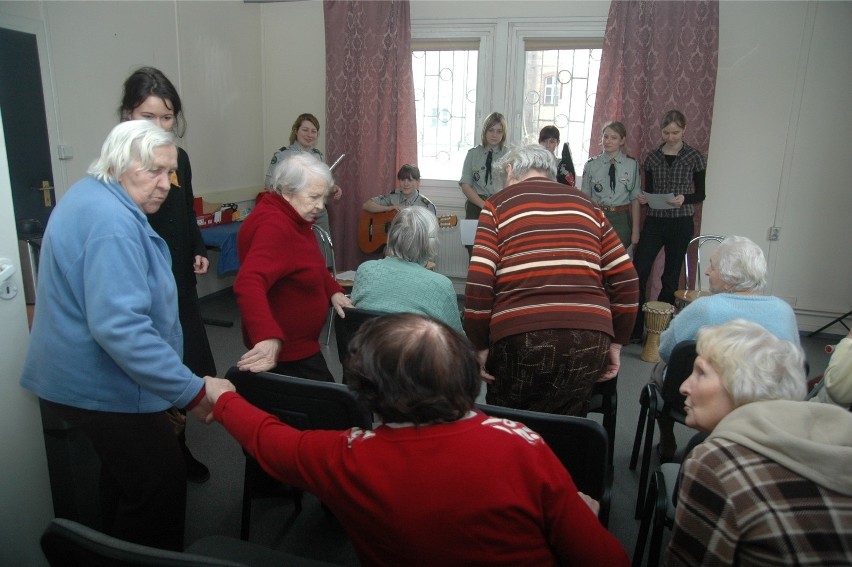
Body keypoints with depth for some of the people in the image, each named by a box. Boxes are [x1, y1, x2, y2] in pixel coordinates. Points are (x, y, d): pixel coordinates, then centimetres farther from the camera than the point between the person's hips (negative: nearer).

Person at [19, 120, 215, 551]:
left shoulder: (91, 195, 8)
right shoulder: (112, 222, -27)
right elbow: (120, 326, -36)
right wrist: (191, 391, -35)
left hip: (87, 375, 11)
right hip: (105, 385, -11)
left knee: (124, 473, 27)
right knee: (162, 483, 0)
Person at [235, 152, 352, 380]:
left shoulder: (294, 218, 5)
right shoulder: (273, 225, -27)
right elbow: (248, 284, -41)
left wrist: (333, 291, 4)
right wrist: (269, 337, -54)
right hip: (285, 349, -10)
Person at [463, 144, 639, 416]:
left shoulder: (499, 203, 9)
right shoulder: (586, 204, 19)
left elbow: (479, 282, -4)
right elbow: (625, 279, 13)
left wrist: (480, 346, 5)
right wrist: (615, 343, 18)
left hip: (521, 337, -3)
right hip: (589, 340, 3)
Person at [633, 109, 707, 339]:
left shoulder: (694, 157, 0)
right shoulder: (652, 157, 7)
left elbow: (701, 193, 2)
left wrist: (684, 199, -17)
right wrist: (643, 198, -11)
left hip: (680, 223, -2)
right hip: (654, 221, 2)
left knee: (670, 277, 6)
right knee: (639, 272, -7)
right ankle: (634, 328, 3)